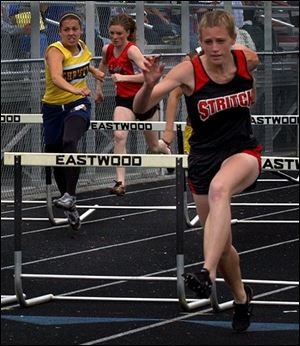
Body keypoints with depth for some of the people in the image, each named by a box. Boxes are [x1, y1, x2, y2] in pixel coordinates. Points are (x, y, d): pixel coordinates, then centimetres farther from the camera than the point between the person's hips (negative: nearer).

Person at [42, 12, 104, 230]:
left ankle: (70, 196, -34)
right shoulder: (56, 51, -19)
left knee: (70, 143, -30)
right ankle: (70, 208, 26)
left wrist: (94, 71, 22)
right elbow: (56, 77, -42)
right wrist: (74, 89, -57)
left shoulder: (83, 47, -2)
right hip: (54, 107, -1)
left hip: (78, 105, 1)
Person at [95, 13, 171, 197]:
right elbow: (103, 66, 23)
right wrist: (99, 87, 26)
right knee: (119, 135, -24)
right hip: (124, 100, 4)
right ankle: (120, 182, -26)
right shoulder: (107, 50, -2)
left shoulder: (132, 50, -20)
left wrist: (124, 77, -37)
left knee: (154, 146, 14)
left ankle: (168, 151, 53)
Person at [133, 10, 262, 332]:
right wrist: (149, 85, -41)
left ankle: (207, 273, -47)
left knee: (219, 188, -37)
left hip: (243, 151, -1)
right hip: (204, 157, 1)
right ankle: (241, 297, 38)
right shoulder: (189, 71, -17)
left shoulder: (249, 60, -10)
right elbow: (140, 108, -23)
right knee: (221, 242, 9)